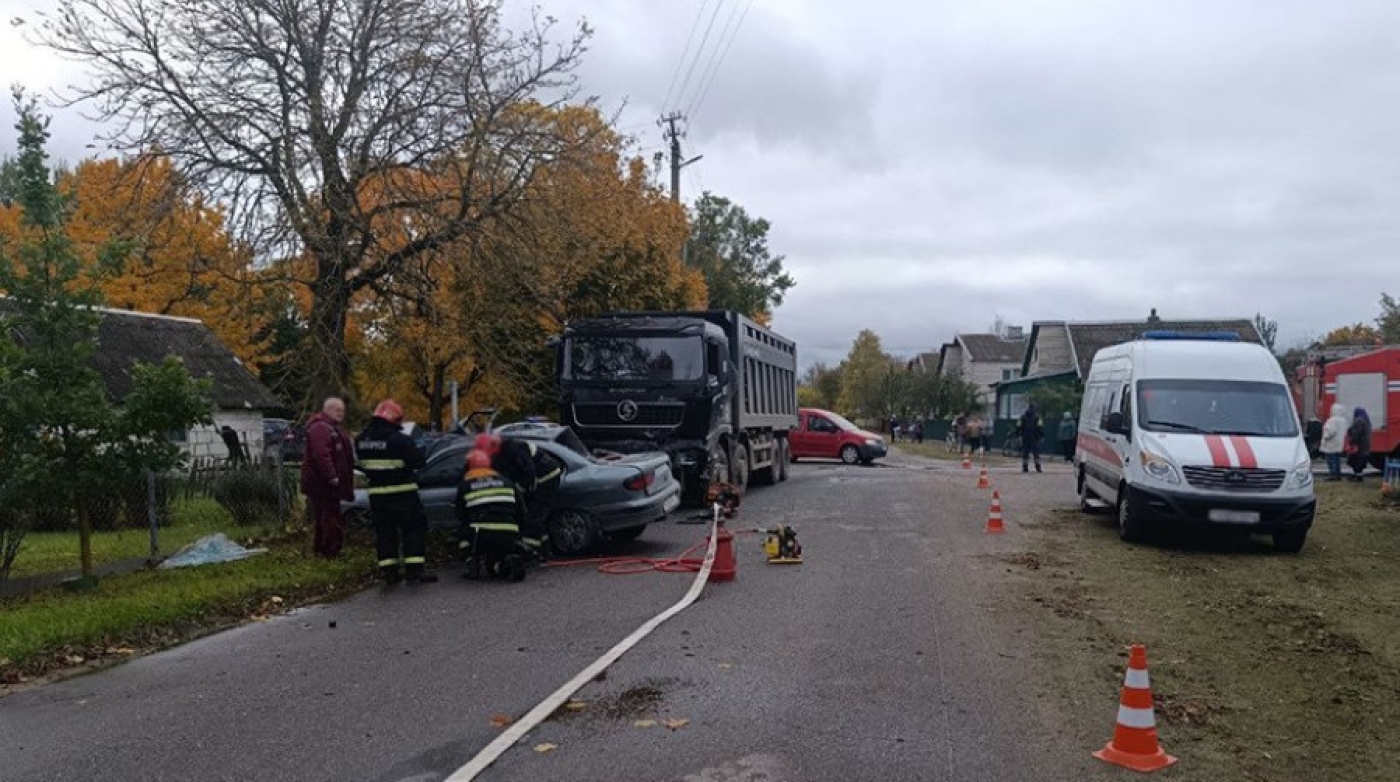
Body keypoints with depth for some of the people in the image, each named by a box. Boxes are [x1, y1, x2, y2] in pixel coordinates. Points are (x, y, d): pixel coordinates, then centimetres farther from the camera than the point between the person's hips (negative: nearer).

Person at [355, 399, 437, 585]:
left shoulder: (361, 439, 5)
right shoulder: (400, 440, -17)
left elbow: (363, 464, 13)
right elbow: (417, 462, -14)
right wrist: (419, 452, 5)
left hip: (377, 493, 6)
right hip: (402, 493, -6)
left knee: (384, 531, 12)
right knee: (414, 528, 2)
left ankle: (388, 571, 12)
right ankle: (414, 569, -3)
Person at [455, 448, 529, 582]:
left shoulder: (464, 486, 12)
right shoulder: (506, 482, 20)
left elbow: (461, 516, 18)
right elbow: (521, 512, 17)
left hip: (481, 537, -3)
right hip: (508, 539, 3)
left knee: (462, 532, 29)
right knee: (496, 566, 27)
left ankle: (472, 563, 8)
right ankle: (512, 560, -6)